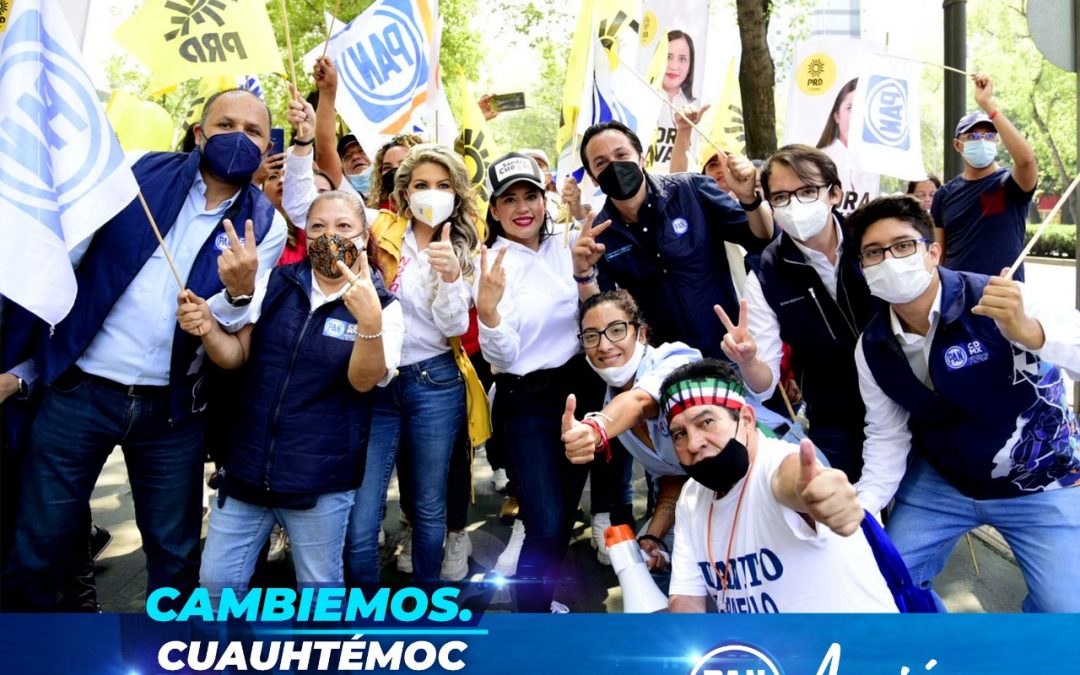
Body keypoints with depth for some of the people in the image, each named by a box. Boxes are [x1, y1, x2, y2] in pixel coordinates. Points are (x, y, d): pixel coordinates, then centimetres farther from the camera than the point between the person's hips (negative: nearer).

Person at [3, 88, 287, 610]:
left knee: (174, 554, 12)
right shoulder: (137, 172, -1)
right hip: (79, 390, 0)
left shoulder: (264, 225, -1)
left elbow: (235, 327, -3)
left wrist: (241, 291, -26)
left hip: (171, 409, 1)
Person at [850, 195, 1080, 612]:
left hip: (1039, 482, -3)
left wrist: (1027, 331, -53)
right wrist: (864, 505, -14)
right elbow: (886, 435, -3)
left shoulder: (996, 301, -25)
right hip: (941, 481, 4)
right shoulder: (872, 346, -10)